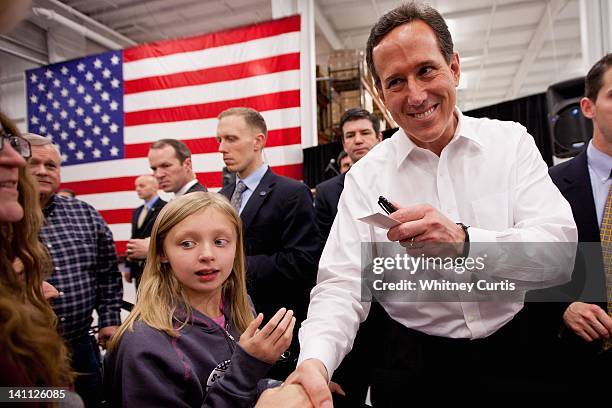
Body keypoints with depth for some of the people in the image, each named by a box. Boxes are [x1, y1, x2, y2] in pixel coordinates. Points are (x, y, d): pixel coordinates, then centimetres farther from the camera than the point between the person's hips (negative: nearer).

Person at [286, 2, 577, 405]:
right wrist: (314, 362, -34)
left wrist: (463, 242, -34)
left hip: (510, 356, 1)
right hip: (413, 368, 0)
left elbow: (561, 253, -16)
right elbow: (341, 287, -15)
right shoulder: (366, 178, -10)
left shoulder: (512, 143, -7)